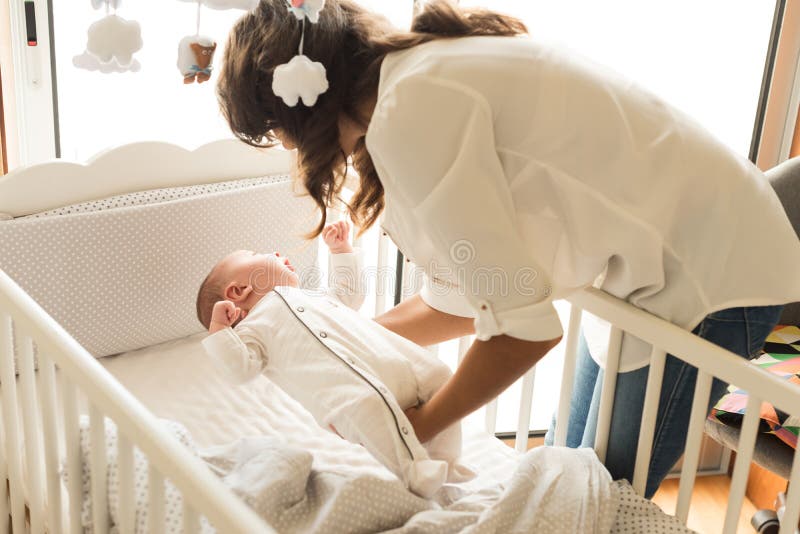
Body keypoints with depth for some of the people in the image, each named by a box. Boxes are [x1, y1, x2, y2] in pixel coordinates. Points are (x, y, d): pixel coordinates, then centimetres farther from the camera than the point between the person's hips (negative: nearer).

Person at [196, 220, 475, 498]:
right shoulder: (253, 327, 13)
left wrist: (341, 249, 48)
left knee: (438, 375, 0)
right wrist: (218, 328, -7)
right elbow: (240, 368, -1)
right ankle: (418, 475, -27)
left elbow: (350, 292, 51)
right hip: (347, 387, -8)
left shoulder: (310, 296, 38)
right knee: (368, 407, -37)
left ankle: (443, 462, 8)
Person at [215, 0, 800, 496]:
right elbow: (454, 304, 8)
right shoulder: (425, 74, 4)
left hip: (710, 271, -9)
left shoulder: (410, 114, -25)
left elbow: (523, 327, -23)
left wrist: (414, 426, -9)